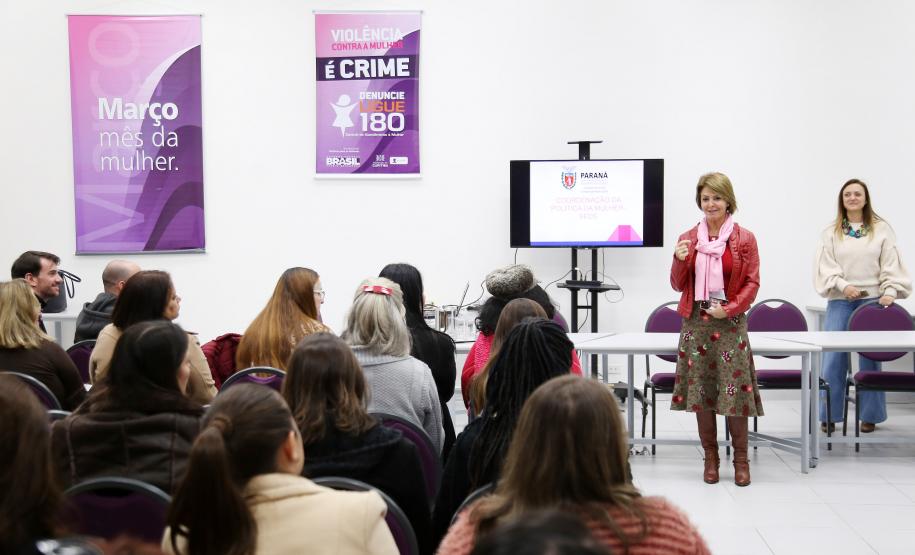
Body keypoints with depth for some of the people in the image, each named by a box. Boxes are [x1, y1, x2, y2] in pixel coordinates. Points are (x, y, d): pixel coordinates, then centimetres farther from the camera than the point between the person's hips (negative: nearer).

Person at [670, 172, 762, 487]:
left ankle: (741, 459, 9)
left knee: (735, 389, -4)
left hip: (730, 322, -2)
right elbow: (678, 285, 8)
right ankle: (710, 458, 16)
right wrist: (679, 260, -10)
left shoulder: (744, 239, 0)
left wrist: (730, 308, -13)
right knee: (700, 389, 4)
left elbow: (752, 283, 0)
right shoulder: (688, 239, 7)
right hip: (695, 321, 2)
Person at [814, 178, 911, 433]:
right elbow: (825, 267, -1)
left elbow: (891, 264, 1)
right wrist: (843, 285, -16)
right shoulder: (830, 232, 6)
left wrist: (890, 291, -13)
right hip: (840, 301, 0)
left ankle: (869, 415, 12)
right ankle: (829, 415, 6)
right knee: (833, 358, -3)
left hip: (872, 300, 0)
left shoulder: (881, 229, 5)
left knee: (870, 358, 3)